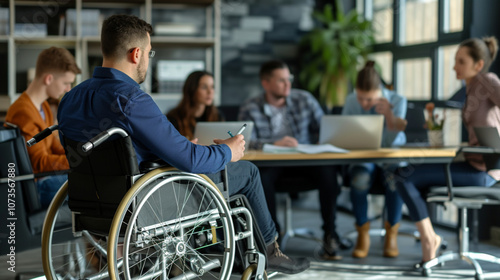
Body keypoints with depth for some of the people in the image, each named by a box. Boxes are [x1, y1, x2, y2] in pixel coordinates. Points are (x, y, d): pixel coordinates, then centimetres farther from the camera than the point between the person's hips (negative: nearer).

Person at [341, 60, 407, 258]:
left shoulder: (397, 101, -8)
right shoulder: (351, 102, -1)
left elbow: (391, 142, -16)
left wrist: (389, 116, -35)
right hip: (362, 160, 1)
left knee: (394, 179, -37)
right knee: (360, 180, -36)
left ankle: (391, 233, -16)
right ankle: (363, 233, -16)